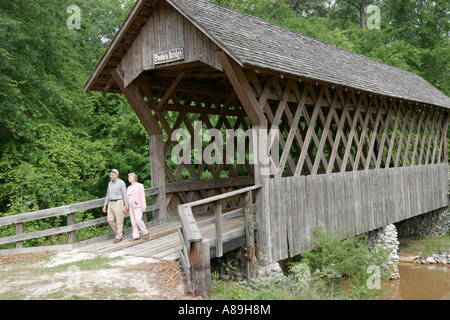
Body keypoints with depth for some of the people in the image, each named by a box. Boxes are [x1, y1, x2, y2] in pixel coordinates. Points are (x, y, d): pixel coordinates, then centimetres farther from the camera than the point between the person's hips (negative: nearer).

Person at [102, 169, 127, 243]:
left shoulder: (121, 183, -9)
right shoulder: (110, 183, 12)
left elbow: (125, 195, -9)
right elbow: (108, 195, 16)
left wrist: (126, 206, -13)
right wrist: (105, 205, 11)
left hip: (118, 203, -7)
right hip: (111, 204, 7)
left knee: (119, 220, -1)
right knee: (110, 220, 3)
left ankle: (119, 237, 7)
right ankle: (120, 231, 21)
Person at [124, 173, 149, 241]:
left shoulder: (139, 186, -2)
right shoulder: (129, 188, 15)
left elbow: (142, 196, -6)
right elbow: (128, 198, 17)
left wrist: (144, 206, -11)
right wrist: (126, 207, 9)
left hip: (137, 206, -6)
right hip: (131, 206, 6)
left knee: (138, 220, -14)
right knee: (133, 221, 3)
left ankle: (146, 232, 4)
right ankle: (136, 236, 7)